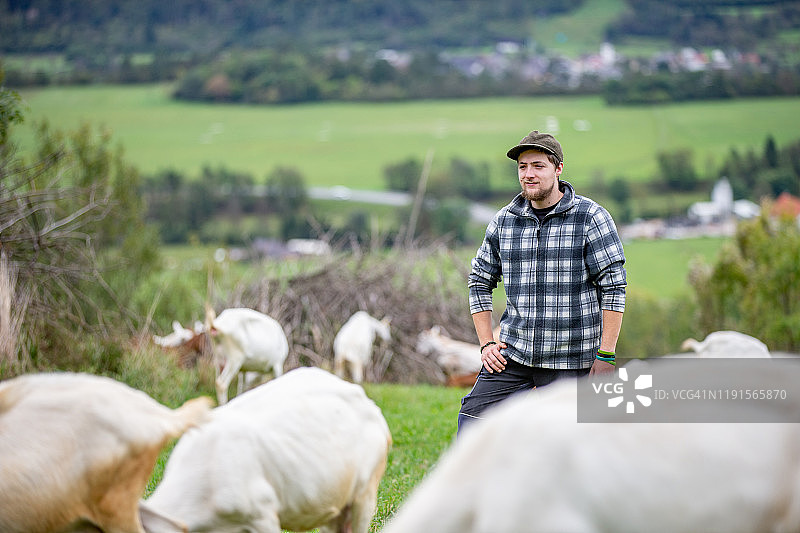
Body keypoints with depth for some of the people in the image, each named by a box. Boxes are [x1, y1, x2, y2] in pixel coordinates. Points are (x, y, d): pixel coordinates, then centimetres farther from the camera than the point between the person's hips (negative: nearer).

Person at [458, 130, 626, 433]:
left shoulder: (591, 218, -5)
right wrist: (486, 343, 7)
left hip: (571, 361, -4)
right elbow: (480, 281, 17)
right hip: (512, 352, 4)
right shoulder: (504, 221, 7)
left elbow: (614, 287, -7)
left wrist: (606, 356, -11)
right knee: (472, 422, -6)